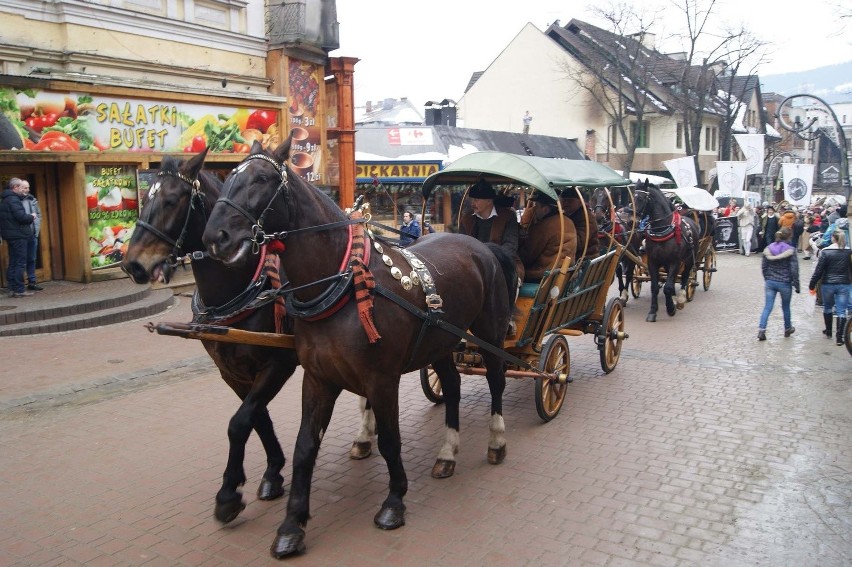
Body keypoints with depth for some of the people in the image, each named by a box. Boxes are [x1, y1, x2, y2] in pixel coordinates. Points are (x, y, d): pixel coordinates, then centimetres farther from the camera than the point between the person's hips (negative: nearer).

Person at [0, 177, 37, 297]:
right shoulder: (13, 200, -14)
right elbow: (21, 217, -23)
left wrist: (29, 217, 9)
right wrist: (31, 217, -4)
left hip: (11, 236, 10)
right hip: (18, 236, -10)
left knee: (13, 263, 12)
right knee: (20, 263, -6)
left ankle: (12, 289, 14)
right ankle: (19, 290, -6)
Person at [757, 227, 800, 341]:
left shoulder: (768, 249, 2)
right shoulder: (790, 250, -11)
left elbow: (764, 267, 7)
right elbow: (794, 270, -12)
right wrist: (796, 285, -4)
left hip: (770, 282, 3)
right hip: (785, 283, -3)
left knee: (767, 307, 3)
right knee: (786, 307, 16)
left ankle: (761, 330, -9)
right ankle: (788, 329, 33)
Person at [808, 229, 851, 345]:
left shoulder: (825, 252, -10)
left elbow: (818, 270, -9)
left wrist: (812, 285, -2)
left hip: (828, 284, -1)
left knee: (827, 308, 19)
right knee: (841, 311, 3)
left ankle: (828, 332, 32)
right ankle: (840, 337, 1)